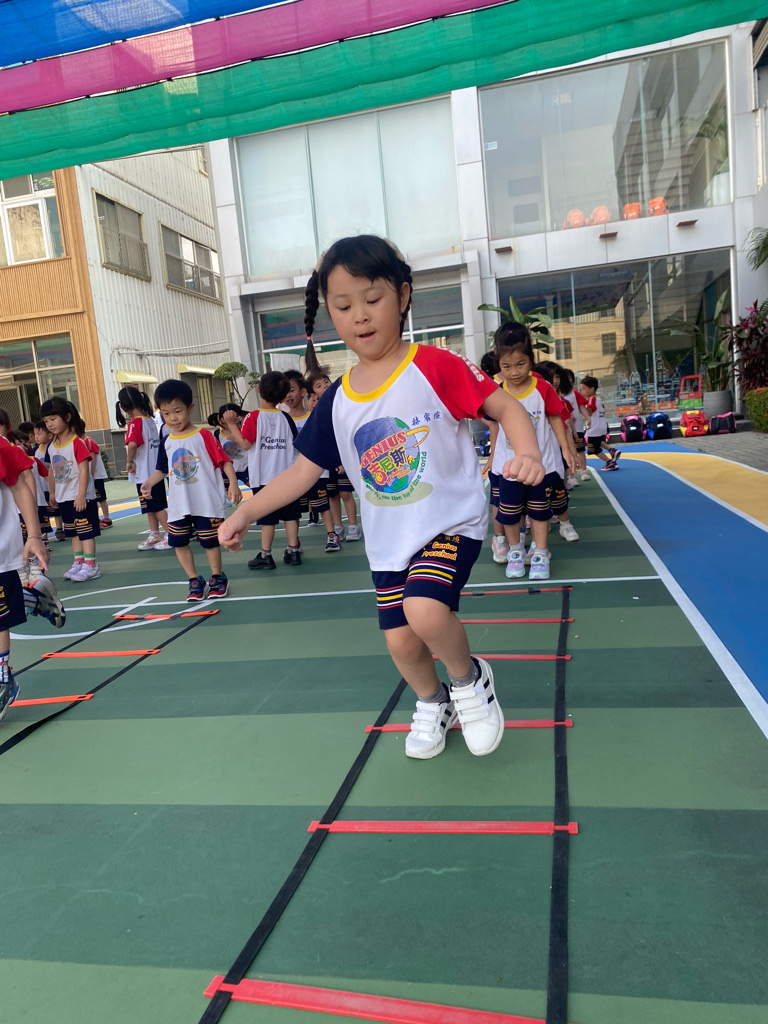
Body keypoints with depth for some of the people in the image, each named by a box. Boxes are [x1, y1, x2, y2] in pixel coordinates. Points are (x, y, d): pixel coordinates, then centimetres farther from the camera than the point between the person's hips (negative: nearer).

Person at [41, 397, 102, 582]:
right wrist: (52, 493, 17)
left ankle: (90, 565, 2)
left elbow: (84, 470, -18)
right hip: (63, 497, 8)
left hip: (80, 497, -8)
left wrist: (81, 495, -22)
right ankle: (78, 562, 22)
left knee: (85, 530, -2)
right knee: (73, 532, 14)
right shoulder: (52, 447, 8)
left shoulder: (77, 443, -14)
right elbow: (53, 472, 16)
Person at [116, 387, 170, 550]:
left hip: (144, 473, -8)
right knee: (150, 506, 16)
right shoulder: (151, 420, 6)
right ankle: (155, 535, 24)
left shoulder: (135, 423, -17)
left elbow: (132, 444, -34)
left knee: (155, 506, 1)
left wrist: (129, 461, -20)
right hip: (154, 470, 8)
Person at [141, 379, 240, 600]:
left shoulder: (203, 436, -8)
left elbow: (224, 460, -10)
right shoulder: (167, 442, 6)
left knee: (210, 541, 5)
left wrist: (233, 483, -21)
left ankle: (218, 578, 25)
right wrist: (148, 483, -5)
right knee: (178, 542, 9)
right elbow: (162, 469, 13)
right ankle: (194, 581, 25)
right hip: (178, 505, 5)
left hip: (206, 503, -5)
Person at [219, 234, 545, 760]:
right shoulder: (337, 401, 1)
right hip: (389, 540, 5)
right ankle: (433, 704, 40)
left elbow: (505, 405, -10)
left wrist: (528, 452, -30)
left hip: (451, 521, -5)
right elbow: (303, 470, 7)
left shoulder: (435, 366, -12)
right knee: (401, 642, 7)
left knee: (425, 609, -28)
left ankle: (470, 679, 6)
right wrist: (245, 512, 1)